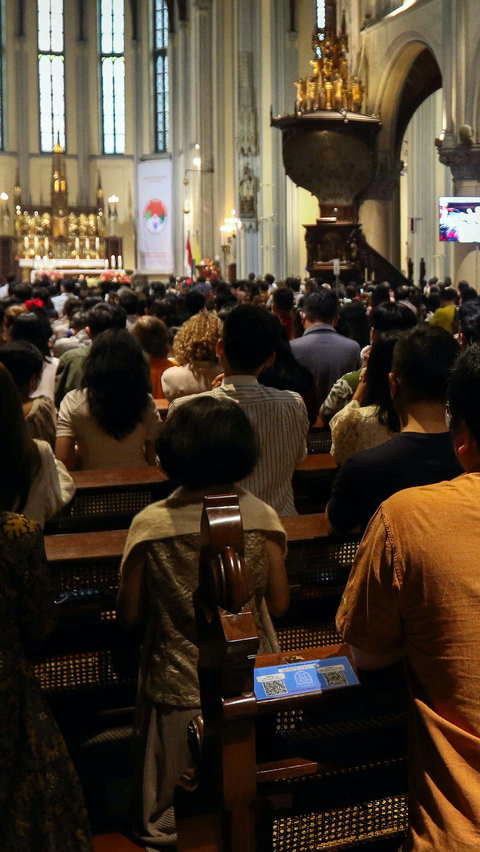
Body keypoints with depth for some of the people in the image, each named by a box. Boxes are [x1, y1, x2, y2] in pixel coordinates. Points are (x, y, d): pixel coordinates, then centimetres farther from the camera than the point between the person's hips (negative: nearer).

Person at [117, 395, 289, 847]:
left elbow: (129, 614, -7)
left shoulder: (150, 525, -13)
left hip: (179, 690, -1)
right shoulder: (261, 518, -11)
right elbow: (278, 604, -4)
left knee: (171, 818, 17)